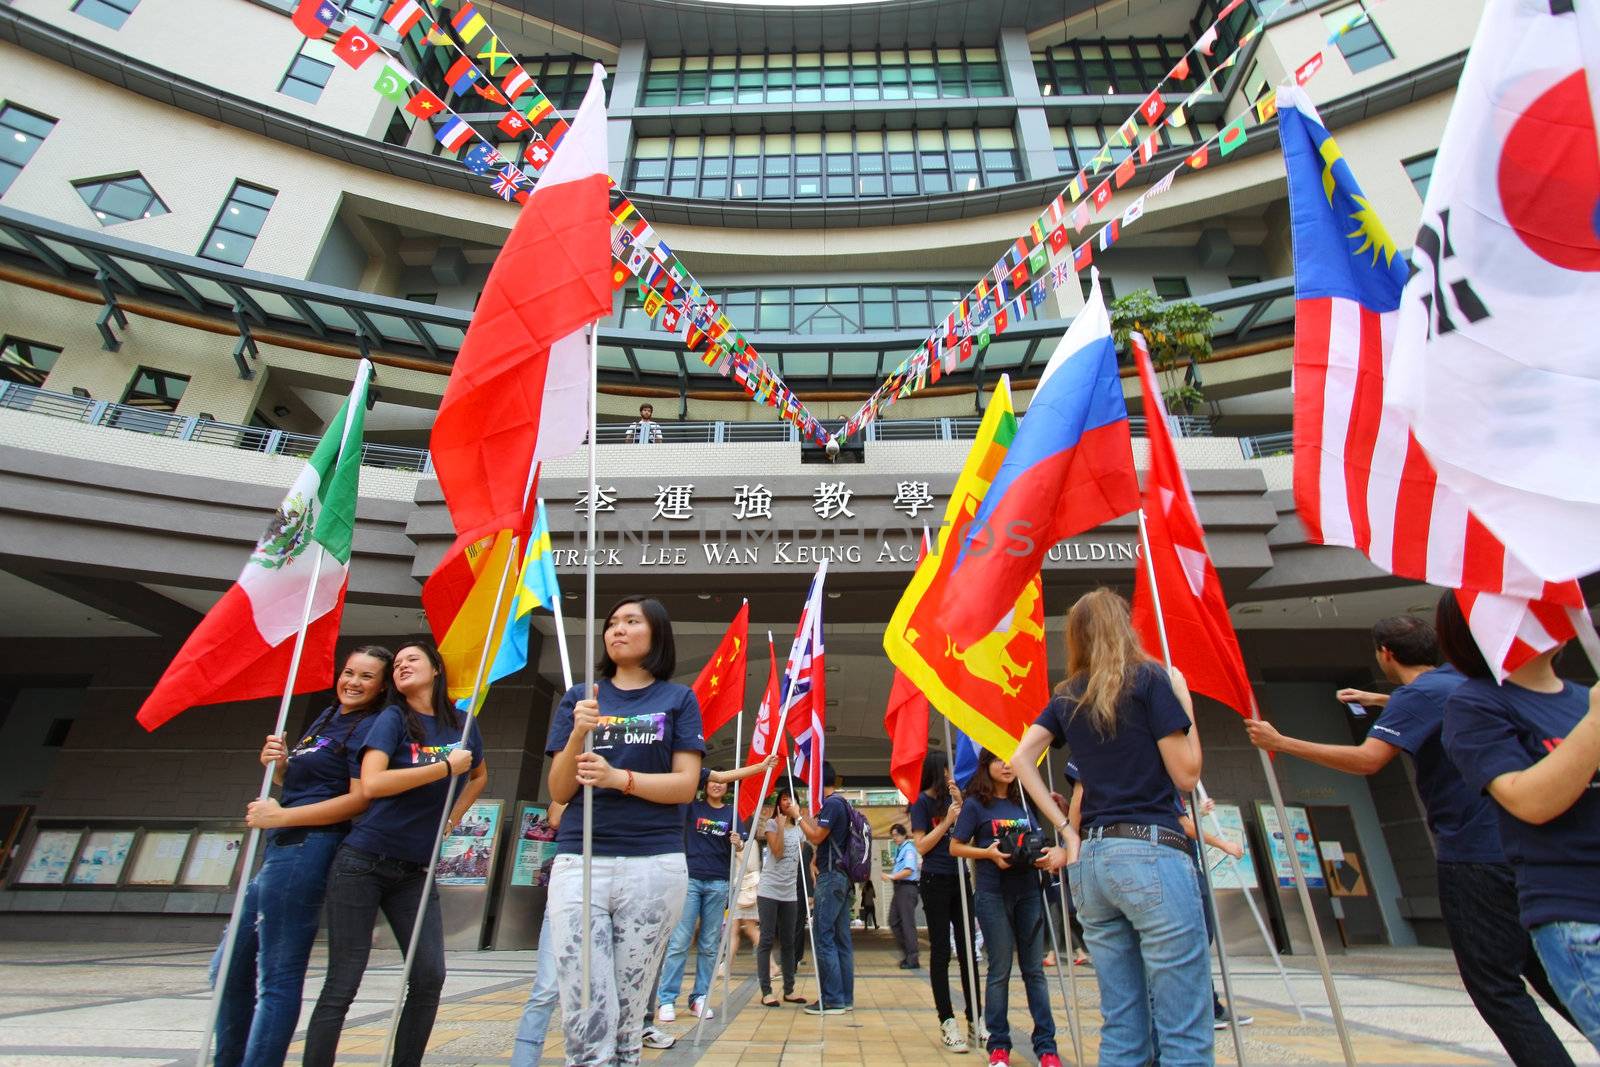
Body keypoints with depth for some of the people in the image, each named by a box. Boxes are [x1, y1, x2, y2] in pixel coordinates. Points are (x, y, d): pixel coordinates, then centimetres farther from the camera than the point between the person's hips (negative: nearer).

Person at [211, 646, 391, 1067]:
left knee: (277, 977, -4)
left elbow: (359, 799, -18)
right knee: (230, 966, 18)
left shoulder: (370, 727, -9)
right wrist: (276, 764, 3)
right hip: (283, 850, 10)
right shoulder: (326, 718, 18)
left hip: (307, 848, -10)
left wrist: (280, 816, -15)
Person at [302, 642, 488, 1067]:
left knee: (430, 977, 0)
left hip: (416, 871, 4)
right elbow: (371, 784, -21)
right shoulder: (393, 718, -6)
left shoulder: (461, 723, 6)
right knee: (342, 984, 0)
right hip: (364, 863, -4)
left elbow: (480, 775, 23)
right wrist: (446, 767, -19)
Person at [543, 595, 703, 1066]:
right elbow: (559, 791, 6)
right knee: (586, 1017, -3)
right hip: (578, 863, 1)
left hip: (654, 866, -1)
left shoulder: (679, 699, 6)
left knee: (628, 1013, 9)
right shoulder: (579, 698, 11)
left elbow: (686, 785, -3)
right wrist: (578, 734, -12)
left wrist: (620, 778, -18)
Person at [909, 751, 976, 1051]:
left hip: (960, 879, 5)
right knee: (941, 952, 2)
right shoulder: (922, 801, -6)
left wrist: (961, 805, -6)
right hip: (935, 881, -5)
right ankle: (947, 1022, 10)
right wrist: (947, 820, -14)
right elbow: (921, 846, -10)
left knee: (968, 950, 8)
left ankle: (973, 1018, 16)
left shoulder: (951, 798, 9)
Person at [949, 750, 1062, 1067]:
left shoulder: (1023, 803, 12)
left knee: (1034, 969, 8)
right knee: (1000, 970, 4)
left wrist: (1042, 857, -4)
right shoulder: (975, 805, -2)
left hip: (1028, 892, 4)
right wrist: (989, 853, -18)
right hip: (994, 894, -4)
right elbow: (955, 847, -4)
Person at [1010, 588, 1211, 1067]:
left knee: (1121, 1028, 13)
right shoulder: (1149, 678, -3)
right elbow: (1186, 774, -4)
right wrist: (1183, 698, 7)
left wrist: (1065, 829, 8)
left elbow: (1020, 760, 6)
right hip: (1151, 853, -6)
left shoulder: (1067, 696, 12)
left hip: (1090, 860, 6)